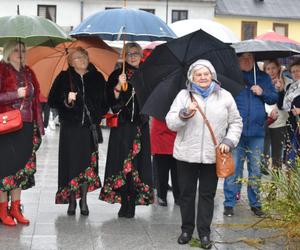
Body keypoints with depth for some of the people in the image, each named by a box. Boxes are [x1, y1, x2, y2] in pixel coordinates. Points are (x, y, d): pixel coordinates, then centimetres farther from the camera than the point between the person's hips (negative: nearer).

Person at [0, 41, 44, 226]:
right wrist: (16, 94, -19)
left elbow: (35, 101, 17)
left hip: (26, 128, 6)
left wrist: (39, 127, 13)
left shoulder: (28, 74, 15)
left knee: (22, 167, 6)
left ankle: (16, 208, 13)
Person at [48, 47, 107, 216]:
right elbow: (52, 100, 3)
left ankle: (83, 200, 11)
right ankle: (72, 201, 8)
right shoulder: (64, 78, 4)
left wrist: (98, 116, 3)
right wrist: (66, 100, -16)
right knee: (71, 163, -3)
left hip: (90, 127, 1)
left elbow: (105, 101, 17)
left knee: (88, 163, 0)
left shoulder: (97, 78, 9)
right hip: (70, 127, -1)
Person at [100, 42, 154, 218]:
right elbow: (111, 100, -5)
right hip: (122, 125, -3)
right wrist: (119, 86, -18)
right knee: (123, 161, -7)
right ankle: (126, 205, -2)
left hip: (140, 125, 3)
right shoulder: (117, 75, 4)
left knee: (139, 162, 0)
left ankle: (130, 204, 7)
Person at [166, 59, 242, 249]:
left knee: (207, 194, 6)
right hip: (186, 155, 0)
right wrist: (184, 113, -22)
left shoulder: (225, 96, 4)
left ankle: (204, 232, 15)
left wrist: (229, 141, -6)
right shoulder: (183, 95, 2)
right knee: (186, 193, 9)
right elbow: (171, 123, -4)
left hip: (212, 155, 0)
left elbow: (236, 122, 9)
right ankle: (187, 229, 23)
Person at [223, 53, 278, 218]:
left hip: (256, 131, 3)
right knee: (233, 168, 0)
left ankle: (255, 203, 19)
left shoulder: (263, 77, 11)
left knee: (255, 170, 9)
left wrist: (263, 93, -6)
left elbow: (274, 98, 12)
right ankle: (229, 203, 7)